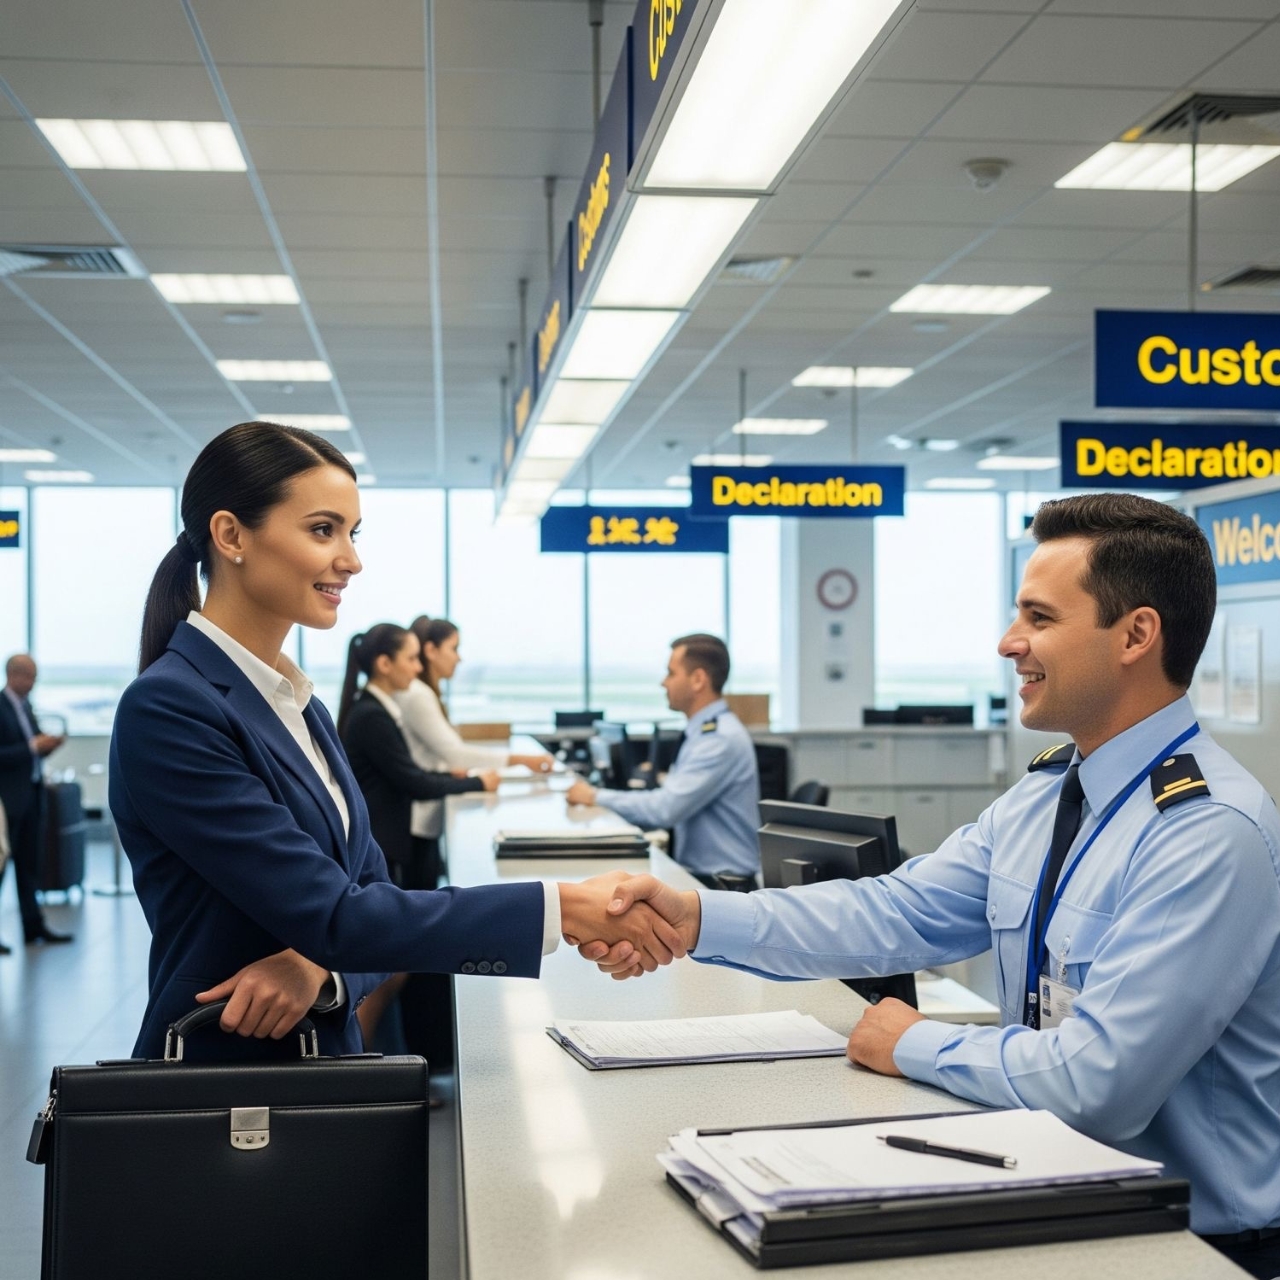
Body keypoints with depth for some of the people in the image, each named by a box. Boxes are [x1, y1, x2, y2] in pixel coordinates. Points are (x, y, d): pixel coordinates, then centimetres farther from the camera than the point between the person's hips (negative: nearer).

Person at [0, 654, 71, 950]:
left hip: (31, 795, 8)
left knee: (29, 867, 12)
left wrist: (48, 745, 2)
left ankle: (34, 927, 18)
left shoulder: (26, 706, 15)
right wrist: (32, 746, -23)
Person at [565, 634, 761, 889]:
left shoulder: (722, 738, -17)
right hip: (698, 876, 8)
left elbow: (666, 807, -23)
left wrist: (596, 797, -11)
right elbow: (670, 804, 14)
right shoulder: (703, 732, 13)